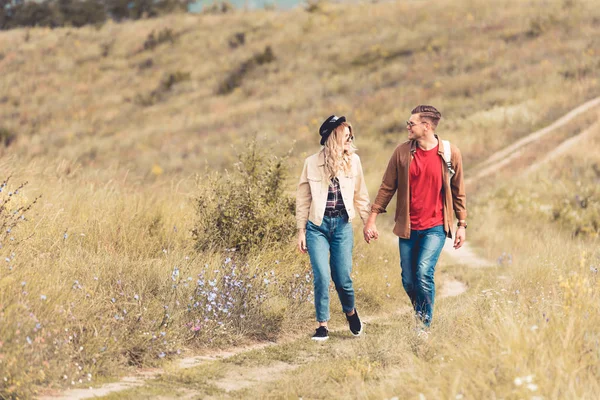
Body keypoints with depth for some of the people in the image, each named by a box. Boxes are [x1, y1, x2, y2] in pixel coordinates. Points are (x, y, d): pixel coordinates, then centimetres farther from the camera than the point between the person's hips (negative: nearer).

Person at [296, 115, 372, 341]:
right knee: (322, 277, -9)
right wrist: (301, 231, 3)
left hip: (342, 226, 1)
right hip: (317, 226, -1)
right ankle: (322, 326, 3)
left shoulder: (353, 161, 2)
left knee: (343, 278, 1)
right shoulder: (312, 163, -3)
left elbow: (360, 195, 10)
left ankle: (350, 312, 31)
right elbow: (303, 199, 4)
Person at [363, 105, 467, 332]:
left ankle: (424, 326, -6)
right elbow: (387, 187, 5)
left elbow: (458, 191, 5)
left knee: (424, 273, -19)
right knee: (408, 281, 5)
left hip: (435, 227, -3)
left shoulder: (450, 153, -3)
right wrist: (372, 219, 2)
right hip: (408, 227, 3)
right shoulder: (402, 152, 0)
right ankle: (420, 318, 30)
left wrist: (462, 225, 5)